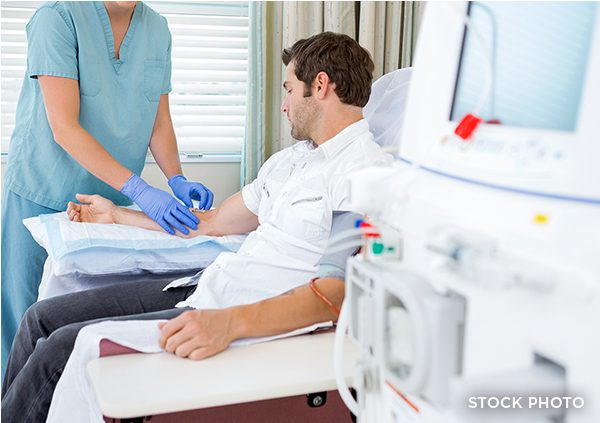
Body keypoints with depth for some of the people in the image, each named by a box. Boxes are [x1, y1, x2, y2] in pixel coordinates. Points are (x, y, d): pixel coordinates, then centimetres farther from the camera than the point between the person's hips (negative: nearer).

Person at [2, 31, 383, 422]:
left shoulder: (366, 167, -12)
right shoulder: (288, 159, 18)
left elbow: (337, 291, -24)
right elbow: (211, 224, 23)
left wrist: (231, 321, -36)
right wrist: (116, 215, 32)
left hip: (252, 323, -9)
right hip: (202, 288, 9)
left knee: (64, 346, -15)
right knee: (43, 317, 5)